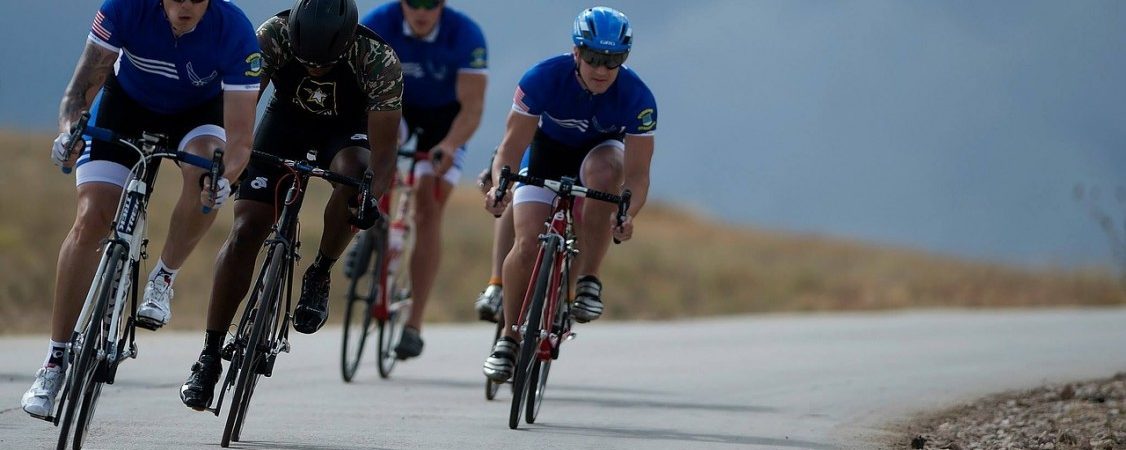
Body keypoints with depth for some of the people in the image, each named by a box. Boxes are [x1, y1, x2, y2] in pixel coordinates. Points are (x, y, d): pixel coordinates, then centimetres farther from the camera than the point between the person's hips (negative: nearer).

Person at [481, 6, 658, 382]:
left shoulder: (637, 97, -29)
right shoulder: (543, 79, -30)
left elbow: (636, 172, -28)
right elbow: (512, 146, -26)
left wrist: (627, 213, -49)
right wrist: (500, 185, -46)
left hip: (601, 150, 0)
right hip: (549, 151, 0)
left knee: (604, 171, -38)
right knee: (527, 246, -18)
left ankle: (588, 282, -26)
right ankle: (509, 337, 3)